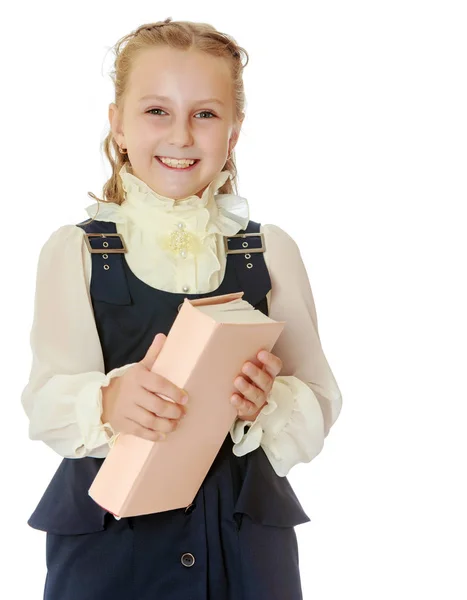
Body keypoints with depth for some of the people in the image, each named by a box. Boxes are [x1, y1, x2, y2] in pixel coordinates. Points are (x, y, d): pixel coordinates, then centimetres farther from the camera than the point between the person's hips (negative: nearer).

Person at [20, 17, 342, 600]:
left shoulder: (271, 251, 1)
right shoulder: (74, 251, -2)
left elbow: (320, 402, 0)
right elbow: (46, 403, -9)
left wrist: (269, 404, -21)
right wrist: (108, 403, -29)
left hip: (246, 536, 1)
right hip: (107, 534, -1)